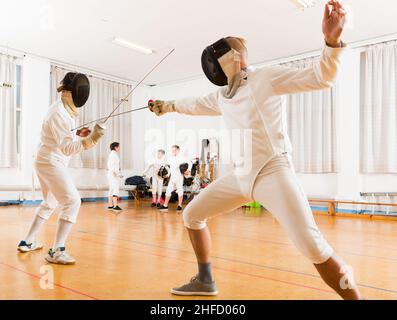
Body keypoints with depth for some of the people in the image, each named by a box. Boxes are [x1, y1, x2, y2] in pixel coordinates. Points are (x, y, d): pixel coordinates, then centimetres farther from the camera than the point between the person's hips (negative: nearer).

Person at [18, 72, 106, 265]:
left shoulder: (64, 109, 9)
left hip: (48, 162, 10)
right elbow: (67, 148, -29)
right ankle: (56, 251, -15)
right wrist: (90, 140, -44)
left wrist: (77, 133, 4)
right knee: (72, 202, -16)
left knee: (50, 203, 21)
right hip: (51, 163, -10)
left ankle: (28, 242, 31)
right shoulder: (59, 113, -22)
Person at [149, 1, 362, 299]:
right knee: (192, 216, 12)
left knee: (313, 248, -23)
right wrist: (167, 106, 46)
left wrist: (332, 40, -35)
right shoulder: (222, 95, 14)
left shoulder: (266, 77, -7)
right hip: (241, 175, 8)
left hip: (273, 172, -7)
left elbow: (321, 77, -16)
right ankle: (205, 281, 28)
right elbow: (196, 105, 34)